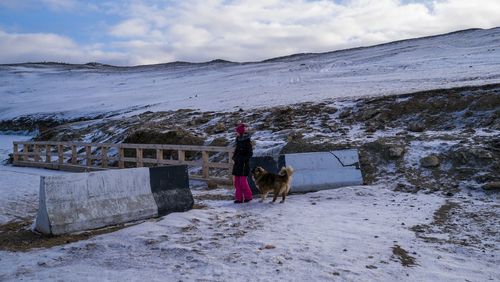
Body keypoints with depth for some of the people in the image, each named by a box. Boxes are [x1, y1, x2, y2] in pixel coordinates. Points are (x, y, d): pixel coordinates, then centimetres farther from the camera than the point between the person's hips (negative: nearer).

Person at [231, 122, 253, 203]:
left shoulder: (247, 141, -12)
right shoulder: (238, 139, 11)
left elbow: (250, 153, -12)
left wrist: (243, 159, -18)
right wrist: (234, 157, 8)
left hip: (244, 164, -8)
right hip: (237, 163, 8)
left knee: (242, 180, -6)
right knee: (236, 180, 7)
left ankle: (248, 196, 12)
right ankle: (239, 198, 14)